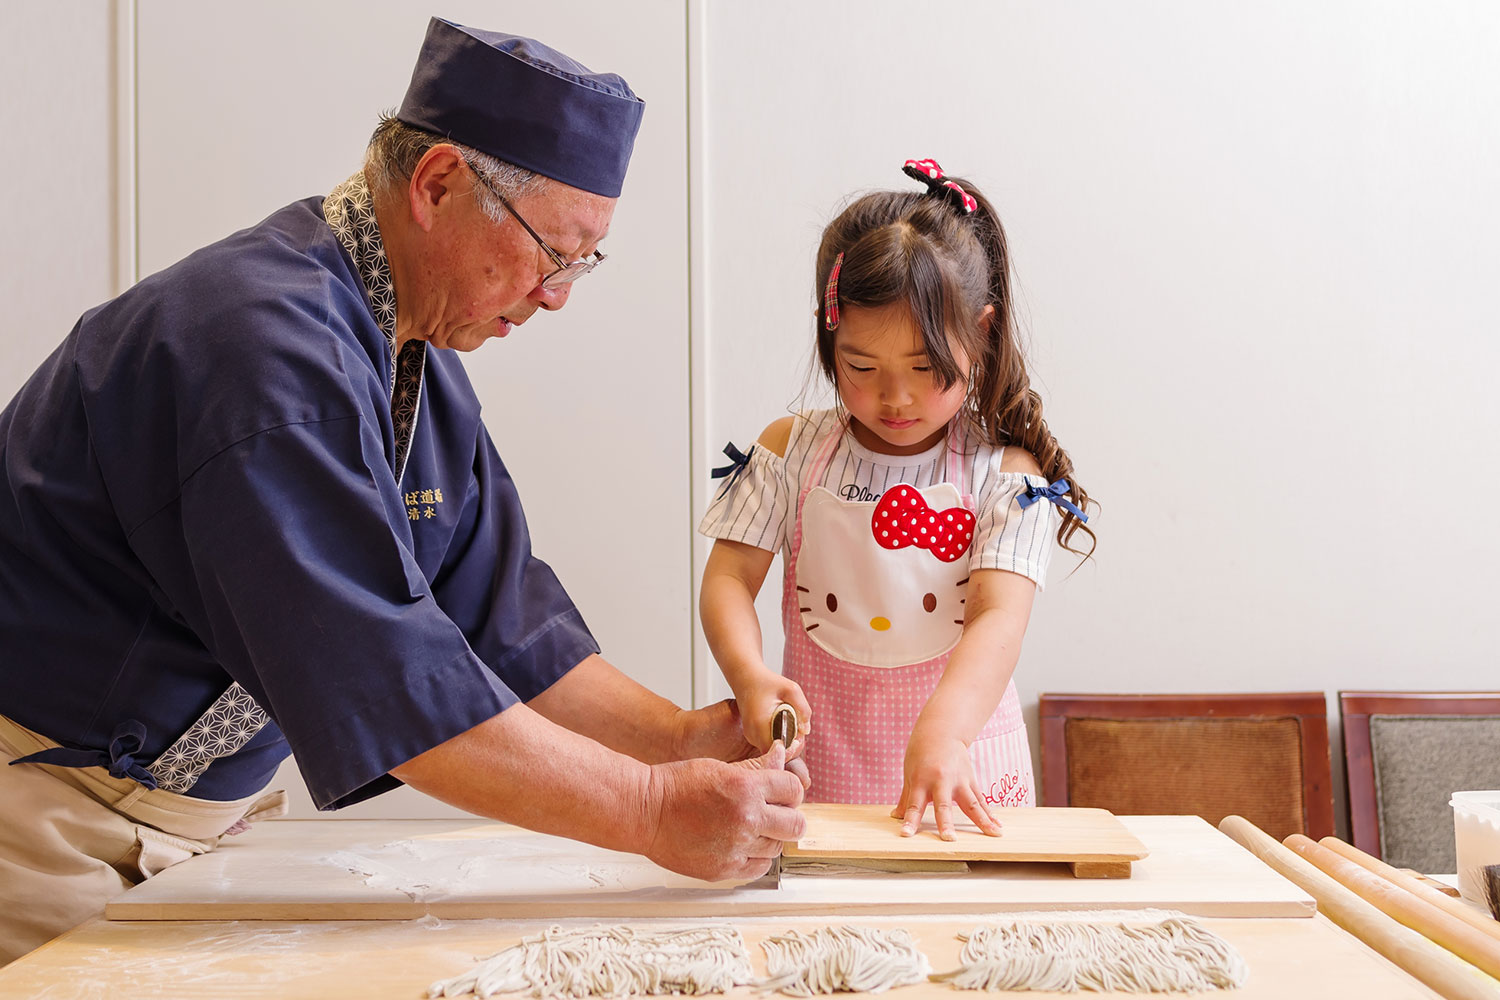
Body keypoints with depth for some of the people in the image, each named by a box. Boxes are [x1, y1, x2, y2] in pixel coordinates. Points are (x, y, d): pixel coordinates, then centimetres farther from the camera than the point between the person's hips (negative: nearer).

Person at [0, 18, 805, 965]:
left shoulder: (423, 364, 4)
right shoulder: (269, 345, -28)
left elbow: (496, 621, 5)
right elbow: (382, 673, -33)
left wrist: (679, 735, -6)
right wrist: (653, 811, -28)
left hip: (201, 813, 8)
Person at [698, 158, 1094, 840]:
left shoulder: (1004, 475, -3)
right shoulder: (791, 451, 3)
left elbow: (1001, 617, -15)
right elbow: (729, 577, -1)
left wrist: (942, 731, -32)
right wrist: (749, 675, -22)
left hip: (961, 773, -1)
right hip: (818, 770, 1)